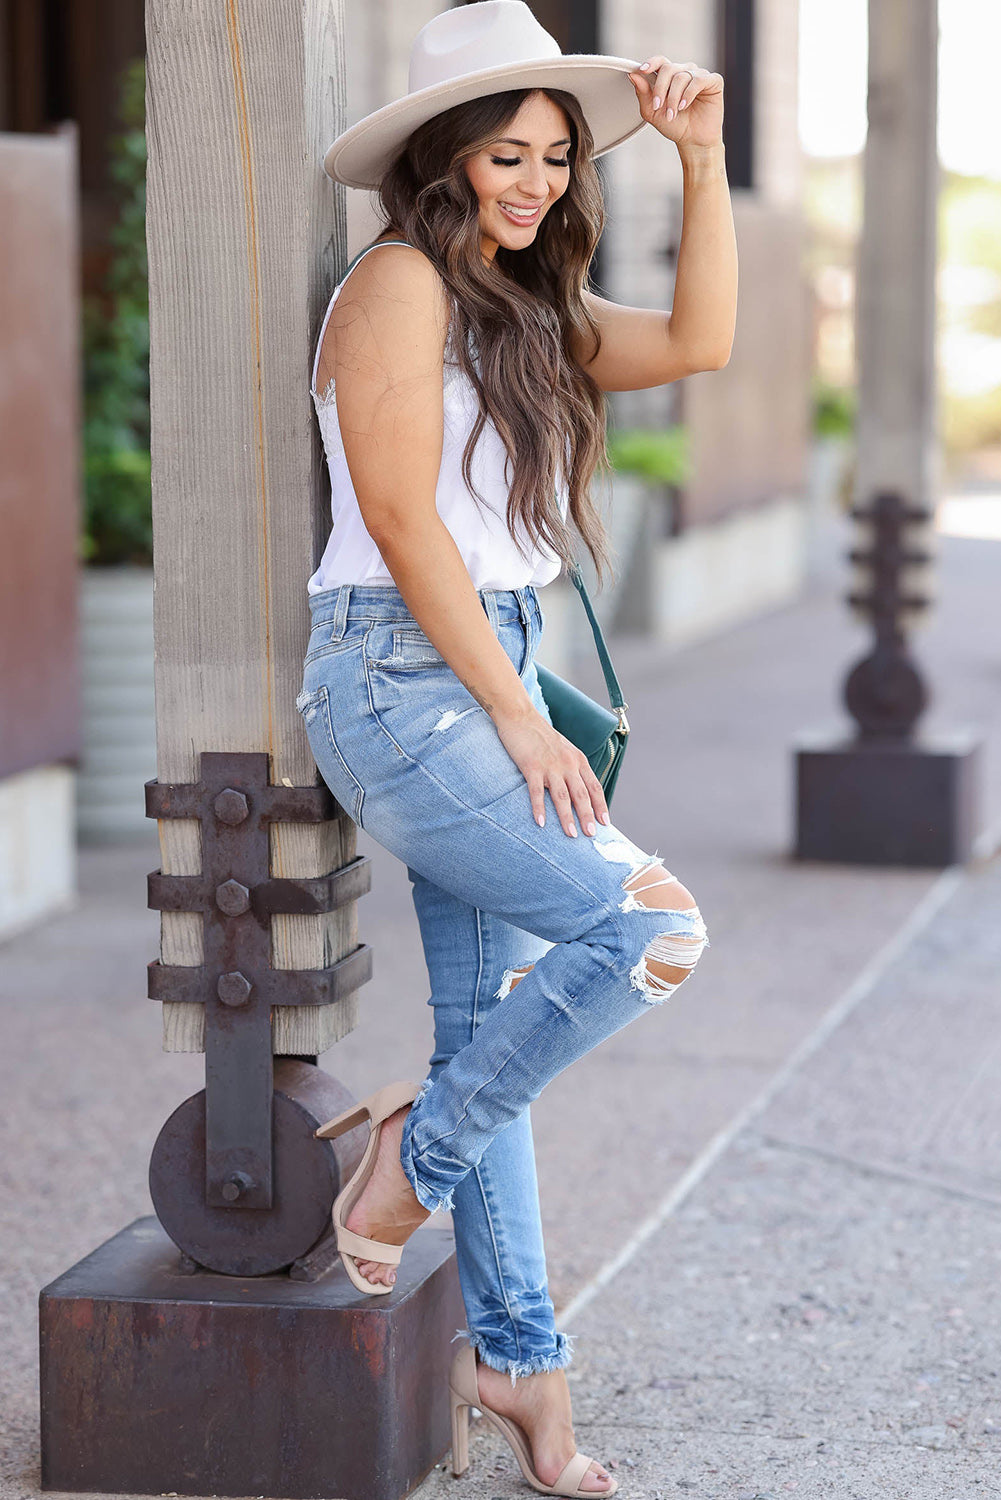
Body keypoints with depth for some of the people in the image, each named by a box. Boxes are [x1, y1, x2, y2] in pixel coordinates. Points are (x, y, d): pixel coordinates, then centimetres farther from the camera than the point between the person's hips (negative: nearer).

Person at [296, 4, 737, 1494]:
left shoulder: (523, 309, 16)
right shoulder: (400, 281, -10)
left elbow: (697, 340, 11)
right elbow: (402, 521, -16)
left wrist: (704, 154, 2)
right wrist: (521, 716, -15)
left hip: (483, 691, 9)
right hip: (402, 685, -9)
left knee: (494, 1030, 10)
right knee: (652, 924, -17)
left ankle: (517, 1359, 18)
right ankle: (419, 1152, 0)